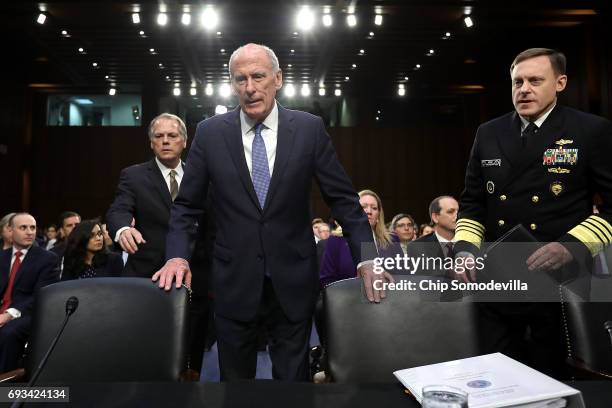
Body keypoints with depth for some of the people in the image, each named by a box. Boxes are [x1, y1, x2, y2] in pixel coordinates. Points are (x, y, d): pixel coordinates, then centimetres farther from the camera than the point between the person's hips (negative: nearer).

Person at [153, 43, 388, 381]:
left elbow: (343, 198, -1)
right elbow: (187, 205, 4)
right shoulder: (210, 133, -1)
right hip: (234, 282, 1)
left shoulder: (310, 129, -3)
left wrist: (365, 259, -9)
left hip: (293, 281, 0)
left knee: (293, 377, 13)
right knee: (234, 376, 16)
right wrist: (177, 255, -10)